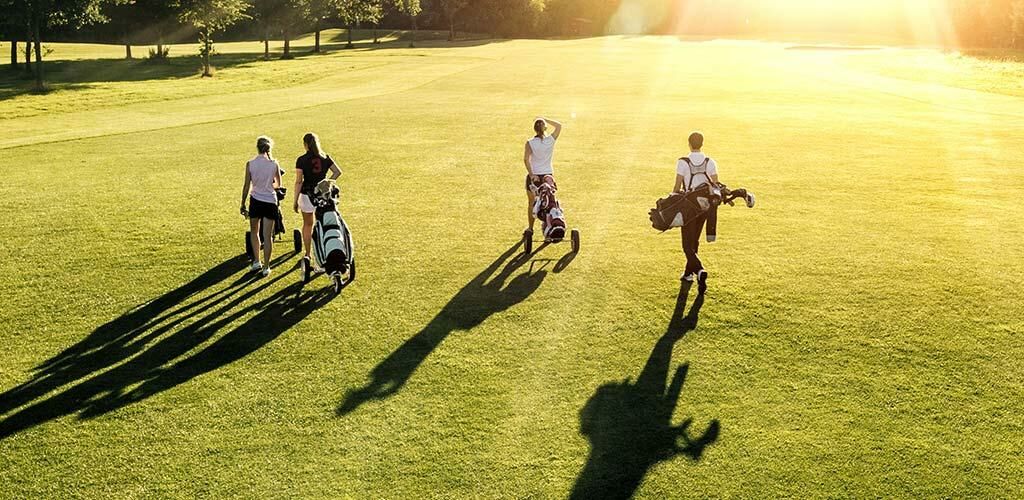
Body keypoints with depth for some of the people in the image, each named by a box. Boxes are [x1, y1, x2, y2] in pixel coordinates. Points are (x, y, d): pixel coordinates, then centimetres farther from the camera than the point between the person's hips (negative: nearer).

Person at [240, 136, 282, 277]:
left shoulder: (250, 164, -8)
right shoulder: (274, 164, -6)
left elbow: (246, 186, -5)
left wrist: (243, 204, 5)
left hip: (255, 200, 0)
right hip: (270, 201, 0)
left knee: (254, 232, 21)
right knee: (268, 235, 5)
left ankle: (256, 262, 18)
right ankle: (266, 267, 8)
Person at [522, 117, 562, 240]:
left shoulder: (530, 143, -11)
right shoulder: (551, 140, -5)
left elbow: (526, 159, -20)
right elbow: (559, 126, 11)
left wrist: (531, 174, -19)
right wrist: (545, 119, 11)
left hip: (534, 176, -1)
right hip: (548, 175, 1)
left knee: (532, 203, 14)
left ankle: (530, 228, 22)